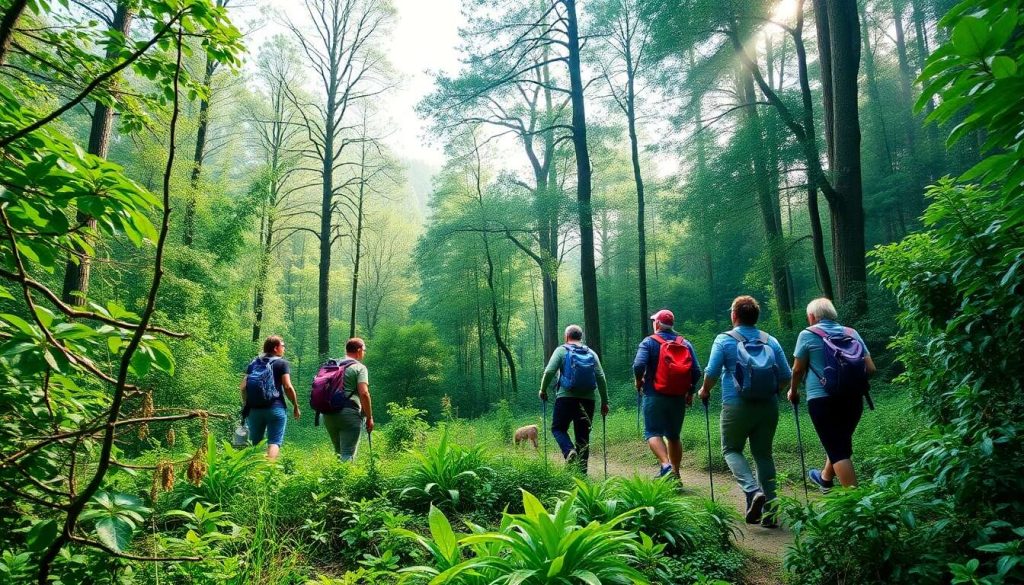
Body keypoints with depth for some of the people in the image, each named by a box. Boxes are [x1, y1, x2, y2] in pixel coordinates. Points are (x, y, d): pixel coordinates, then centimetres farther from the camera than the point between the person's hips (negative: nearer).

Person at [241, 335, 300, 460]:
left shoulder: (253, 363, 14)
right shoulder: (282, 363, -1)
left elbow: (243, 386, 8)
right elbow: (287, 387, -9)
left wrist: (245, 405, 18)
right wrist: (296, 406, 0)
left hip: (254, 409, 5)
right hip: (275, 408, -5)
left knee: (254, 443, 15)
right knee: (274, 442, -4)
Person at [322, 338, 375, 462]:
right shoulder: (359, 367, -3)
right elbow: (363, 393, -13)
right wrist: (369, 418, -6)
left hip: (328, 414, 7)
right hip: (349, 413, -6)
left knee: (338, 452, 20)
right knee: (348, 455, -4)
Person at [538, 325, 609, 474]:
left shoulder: (562, 350, 2)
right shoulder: (591, 353, 10)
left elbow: (549, 371, -9)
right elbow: (601, 378, 5)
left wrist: (543, 390, 5)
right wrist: (604, 401, 10)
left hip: (566, 397, -3)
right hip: (588, 399, 3)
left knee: (558, 428, 13)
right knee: (583, 435, 11)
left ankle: (569, 452, -14)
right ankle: (582, 470, 11)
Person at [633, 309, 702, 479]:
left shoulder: (649, 342, -4)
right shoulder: (685, 343, 8)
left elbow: (639, 365, -19)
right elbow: (697, 371, 2)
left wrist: (639, 381, 1)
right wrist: (690, 392, 13)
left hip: (655, 396, -4)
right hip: (679, 398, 5)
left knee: (653, 432, -1)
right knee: (674, 436, 15)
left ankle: (665, 465, -21)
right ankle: (675, 474, 17)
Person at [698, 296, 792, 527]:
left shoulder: (724, 340, -4)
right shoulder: (771, 341, 5)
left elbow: (712, 373, -9)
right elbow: (786, 376, 5)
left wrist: (705, 391, 10)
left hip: (737, 406, -3)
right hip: (768, 406, 4)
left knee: (731, 450, 13)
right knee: (763, 454, 14)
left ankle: (753, 490, -10)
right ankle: (770, 510, 13)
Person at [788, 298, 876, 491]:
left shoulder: (808, 335, -3)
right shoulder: (852, 333, 9)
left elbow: (798, 369, 0)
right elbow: (870, 369, 6)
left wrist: (793, 391, 17)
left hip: (822, 399, -6)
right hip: (853, 397, 6)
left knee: (837, 449, 0)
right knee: (841, 441, 24)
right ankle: (825, 478, 46)